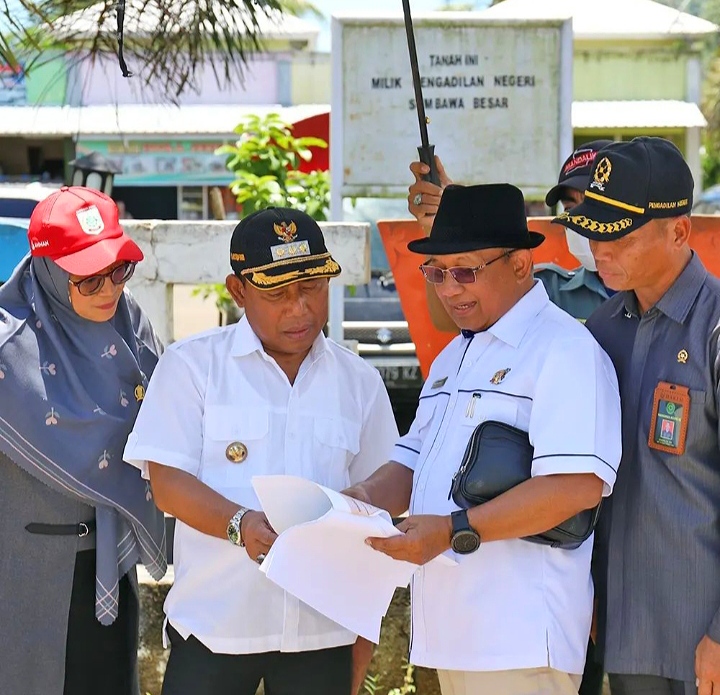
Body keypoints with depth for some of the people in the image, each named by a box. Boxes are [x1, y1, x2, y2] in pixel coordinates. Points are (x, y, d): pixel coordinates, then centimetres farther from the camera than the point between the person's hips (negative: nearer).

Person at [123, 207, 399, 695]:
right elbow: (167, 483, -6)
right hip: (213, 619, -2)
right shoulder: (192, 365, 1)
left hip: (323, 629, 2)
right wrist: (240, 523, -24)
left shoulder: (359, 381, 10)